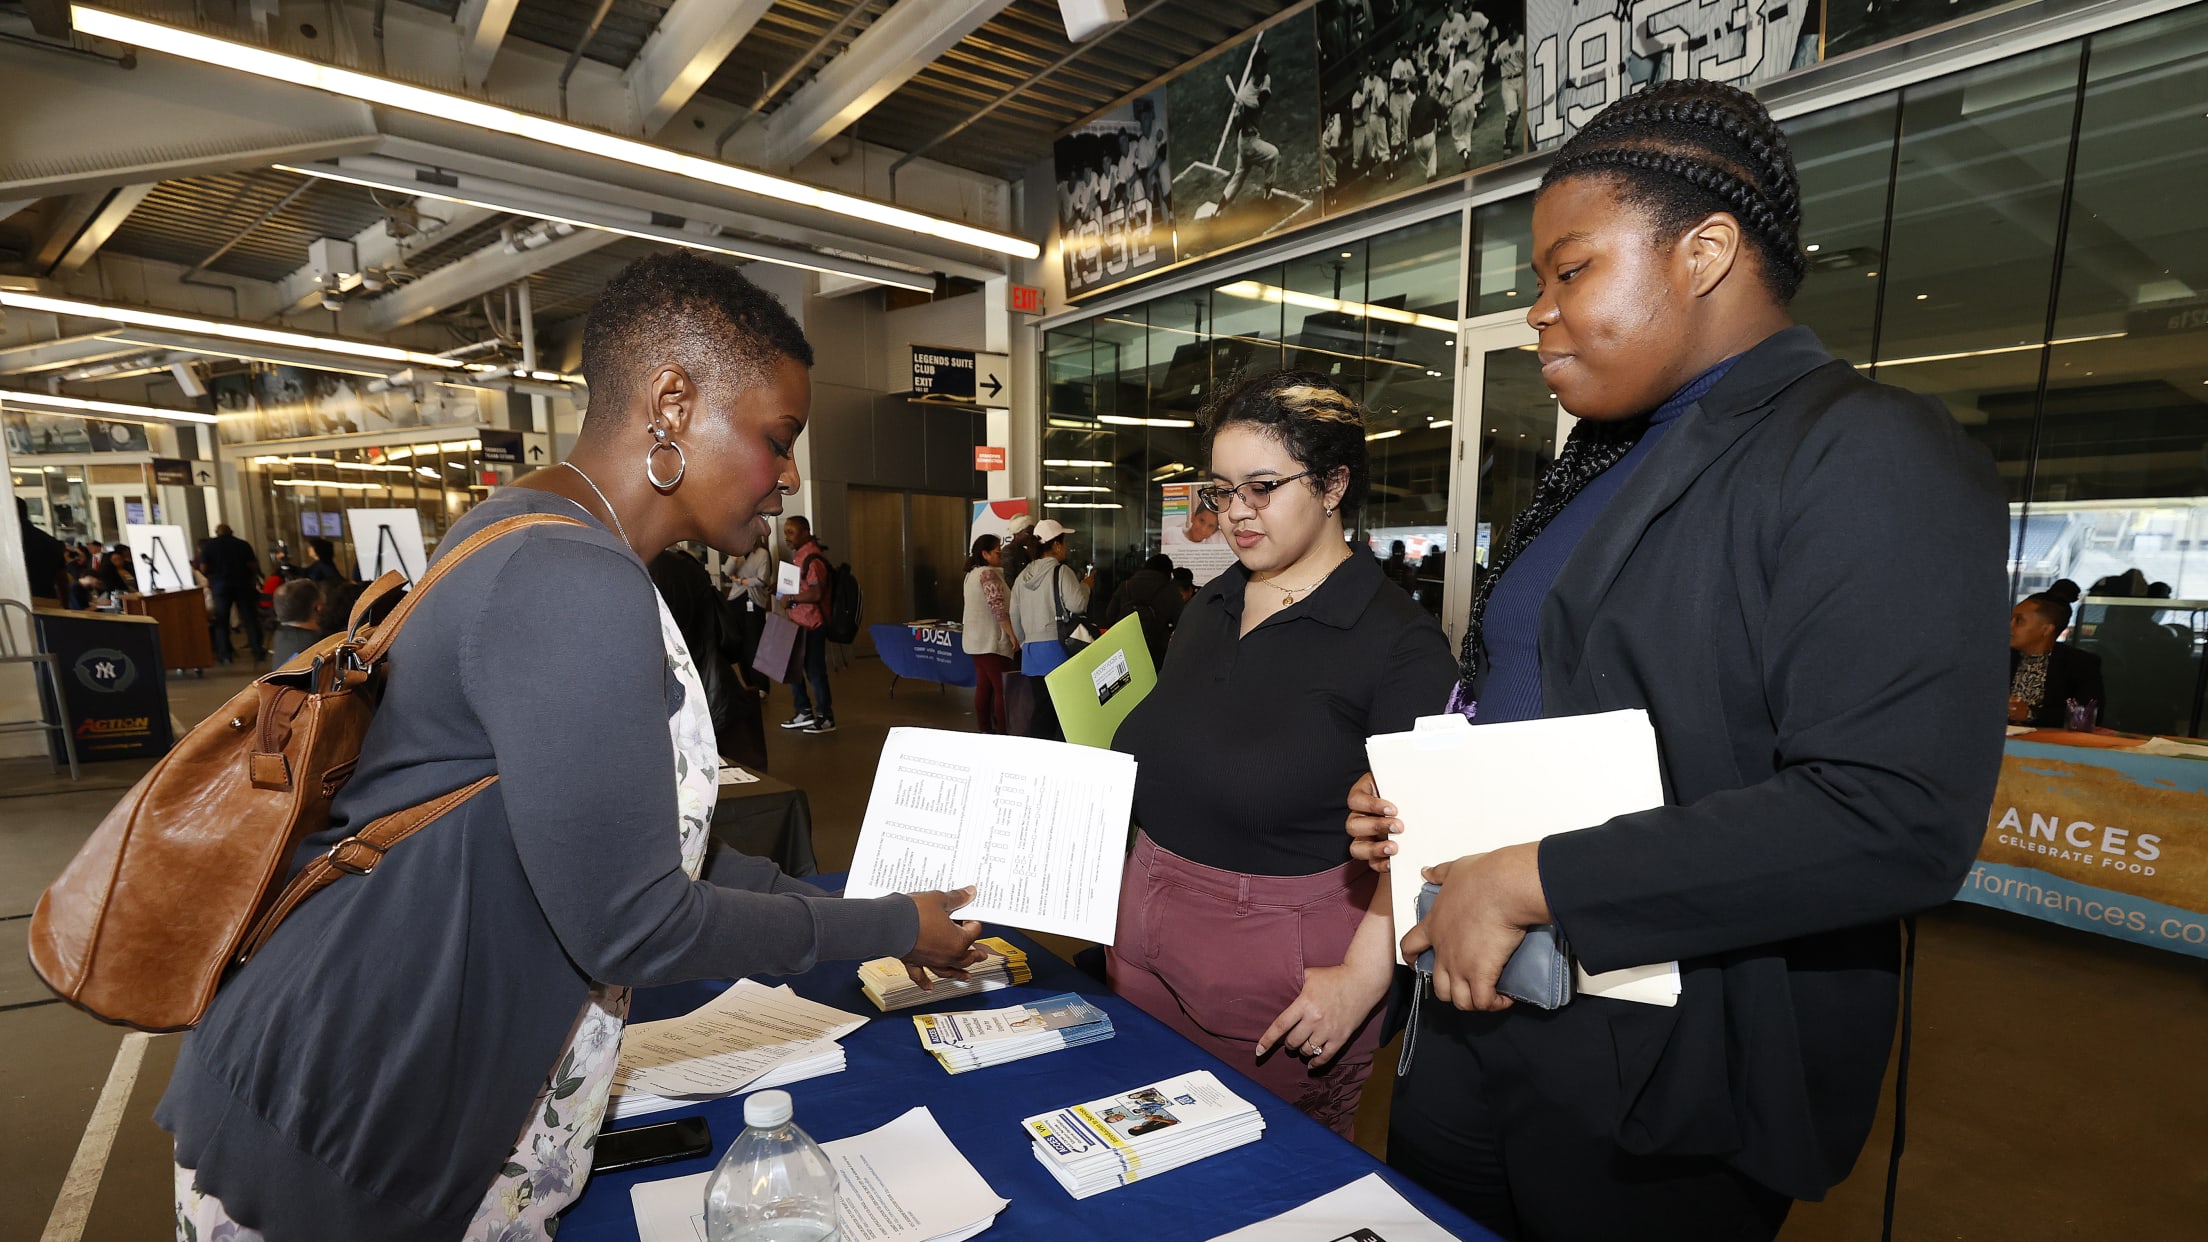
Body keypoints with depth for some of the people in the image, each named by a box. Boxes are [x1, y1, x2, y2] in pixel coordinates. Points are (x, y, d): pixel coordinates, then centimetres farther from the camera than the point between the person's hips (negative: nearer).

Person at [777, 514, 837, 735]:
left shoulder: (812, 558, -17)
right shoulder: (800, 555, 13)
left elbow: (816, 593, -24)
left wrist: (791, 599, -15)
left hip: (811, 625, -10)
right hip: (799, 622, 10)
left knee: (814, 670, -2)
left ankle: (826, 719, 9)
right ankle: (804, 712, 27)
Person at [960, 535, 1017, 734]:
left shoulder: (973, 573, 17)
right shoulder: (989, 573, -14)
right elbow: (999, 608, -21)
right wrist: (1013, 635, -18)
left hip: (976, 641, 10)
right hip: (991, 641, -10)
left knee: (984, 686, 12)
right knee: (1002, 688, -8)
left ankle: (985, 730, 17)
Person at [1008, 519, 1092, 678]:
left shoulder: (1022, 577, 14)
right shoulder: (1061, 571, -7)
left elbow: (1014, 616, 19)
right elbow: (1077, 604, -12)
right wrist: (1085, 585, 7)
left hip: (1030, 650, 6)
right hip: (1056, 646, -6)